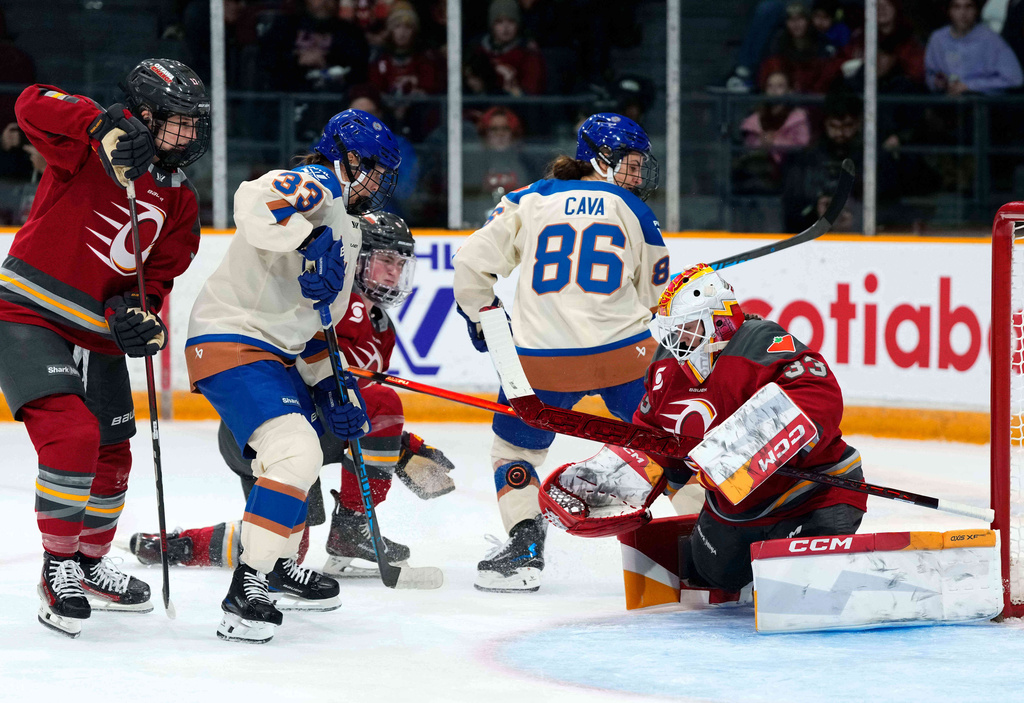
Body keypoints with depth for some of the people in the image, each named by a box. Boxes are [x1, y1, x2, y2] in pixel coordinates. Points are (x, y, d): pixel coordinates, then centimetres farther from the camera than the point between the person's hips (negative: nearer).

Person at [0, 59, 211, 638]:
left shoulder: (180, 203, 7)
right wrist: (104, 126, -41)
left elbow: (159, 276, 7)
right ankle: (58, 569, -6)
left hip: (97, 333, 8)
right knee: (71, 435, -22)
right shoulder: (89, 148, -12)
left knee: (112, 458, 16)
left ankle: (89, 565, 40)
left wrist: (141, 314, -14)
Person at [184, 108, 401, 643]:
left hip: (275, 351, 11)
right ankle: (245, 590, -24)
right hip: (230, 342, -11)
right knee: (294, 453, -23)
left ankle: (279, 563, 45)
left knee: (304, 452, 25)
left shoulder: (345, 227, 20)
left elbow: (311, 318, 24)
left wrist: (332, 384, 17)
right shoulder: (317, 186, -11)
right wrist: (311, 242, -41)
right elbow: (253, 202, -35)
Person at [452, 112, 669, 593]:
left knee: (514, 447, 18)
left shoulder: (530, 200, 10)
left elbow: (473, 261, 5)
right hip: (625, 353, 0)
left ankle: (525, 542, 1)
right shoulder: (636, 213, 11)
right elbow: (654, 299, 16)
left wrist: (483, 318, 20)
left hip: (542, 359, 0)